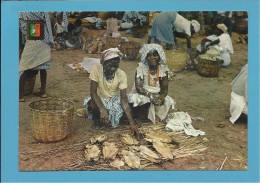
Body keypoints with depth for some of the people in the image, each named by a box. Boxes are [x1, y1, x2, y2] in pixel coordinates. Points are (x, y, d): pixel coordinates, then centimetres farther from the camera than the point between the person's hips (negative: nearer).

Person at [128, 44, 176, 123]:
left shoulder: (163, 68, -5)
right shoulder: (141, 67, -13)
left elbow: (165, 88, -6)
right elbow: (138, 87, -19)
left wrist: (162, 96, -30)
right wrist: (149, 95, -37)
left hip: (157, 95, 4)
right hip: (142, 94, -3)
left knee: (168, 101, -24)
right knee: (146, 100, -36)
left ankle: (156, 116, 2)